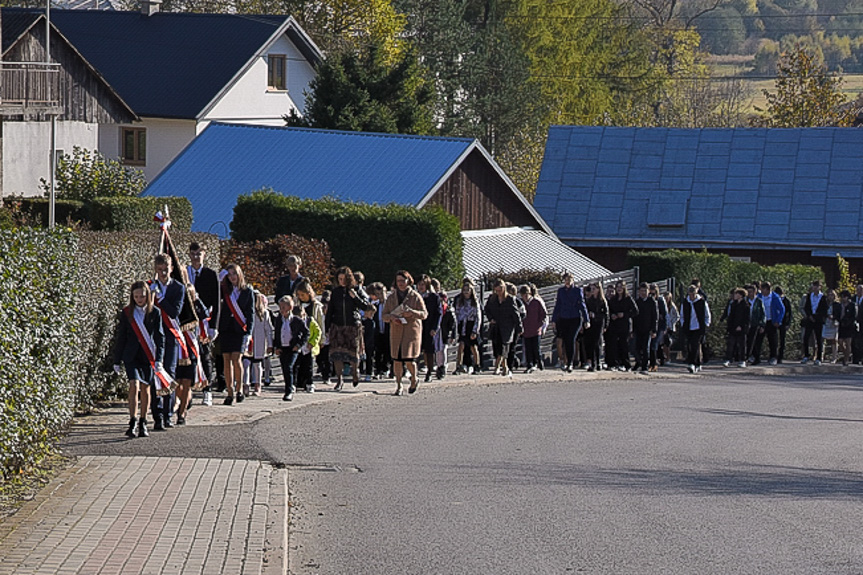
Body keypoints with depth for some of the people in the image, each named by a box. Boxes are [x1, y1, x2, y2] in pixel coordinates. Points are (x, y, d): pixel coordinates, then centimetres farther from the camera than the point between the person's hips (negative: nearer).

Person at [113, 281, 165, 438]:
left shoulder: (154, 313, 2)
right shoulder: (126, 313, 2)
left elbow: (159, 337, 2)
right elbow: (121, 338, 7)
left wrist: (159, 359, -6)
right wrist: (117, 361, 7)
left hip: (148, 357, 1)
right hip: (131, 356, -1)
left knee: (145, 389, 6)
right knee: (134, 385, -16)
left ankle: (143, 425, 18)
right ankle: (132, 423, -17)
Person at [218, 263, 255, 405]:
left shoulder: (248, 291, 6)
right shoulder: (224, 290, 11)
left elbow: (251, 312, 4)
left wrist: (249, 332, -5)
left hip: (240, 329, -2)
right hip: (226, 328, 2)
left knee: (236, 358, -14)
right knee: (227, 360, -1)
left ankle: (239, 389, 1)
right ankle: (229, 392, 4)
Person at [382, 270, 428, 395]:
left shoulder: (415, 297, 2)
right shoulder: (391, 297, 10)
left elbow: (424, 314, 0)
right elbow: (384, 315, 10)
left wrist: (412, 312, -18)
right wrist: (392, 318, -13)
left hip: (412, 331, -3)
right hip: (396, 332, 3)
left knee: (409, 360, -10)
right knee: (397, 359, 0)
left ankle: (414, 379, 18)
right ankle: (398, 386, 10)